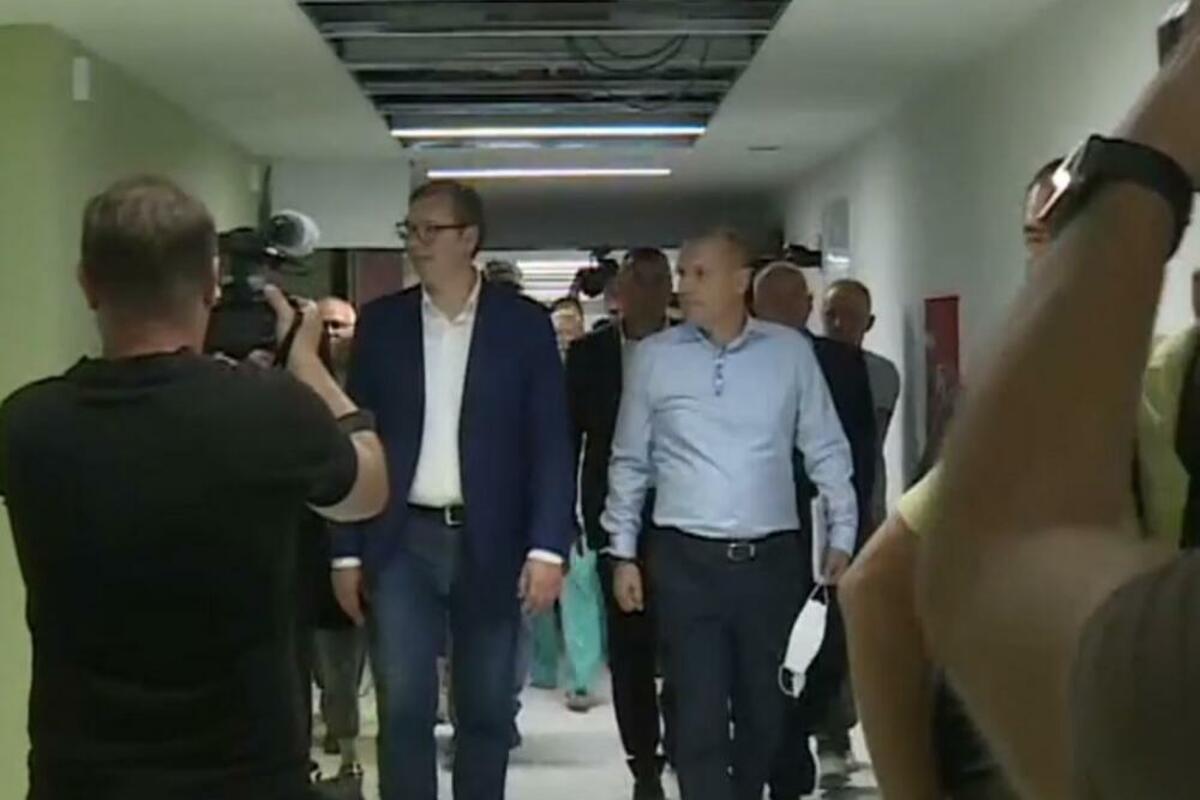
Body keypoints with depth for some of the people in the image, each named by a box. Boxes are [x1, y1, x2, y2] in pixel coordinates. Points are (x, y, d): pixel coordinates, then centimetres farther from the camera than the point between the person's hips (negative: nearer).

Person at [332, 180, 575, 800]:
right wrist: (347, 551, 2)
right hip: (402, 543, 1)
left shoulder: (524, 323, 0)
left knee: (486, 714, 9)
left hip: (489, 544, -1)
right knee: (403, 713, -1)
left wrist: (547, 546, -12)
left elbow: (551, 443, -3)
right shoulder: (381, 322, 5)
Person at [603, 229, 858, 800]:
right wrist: (623, 553, 6)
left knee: (764, 709, 14)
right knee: (699, 714, -2)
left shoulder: (791, 351, 1)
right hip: (686, 560, -1)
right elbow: (629, 461, 7)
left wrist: (842, 537, 2)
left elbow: (827, 451, 6)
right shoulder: (654, 356, 1)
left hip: (772, 558, 1)